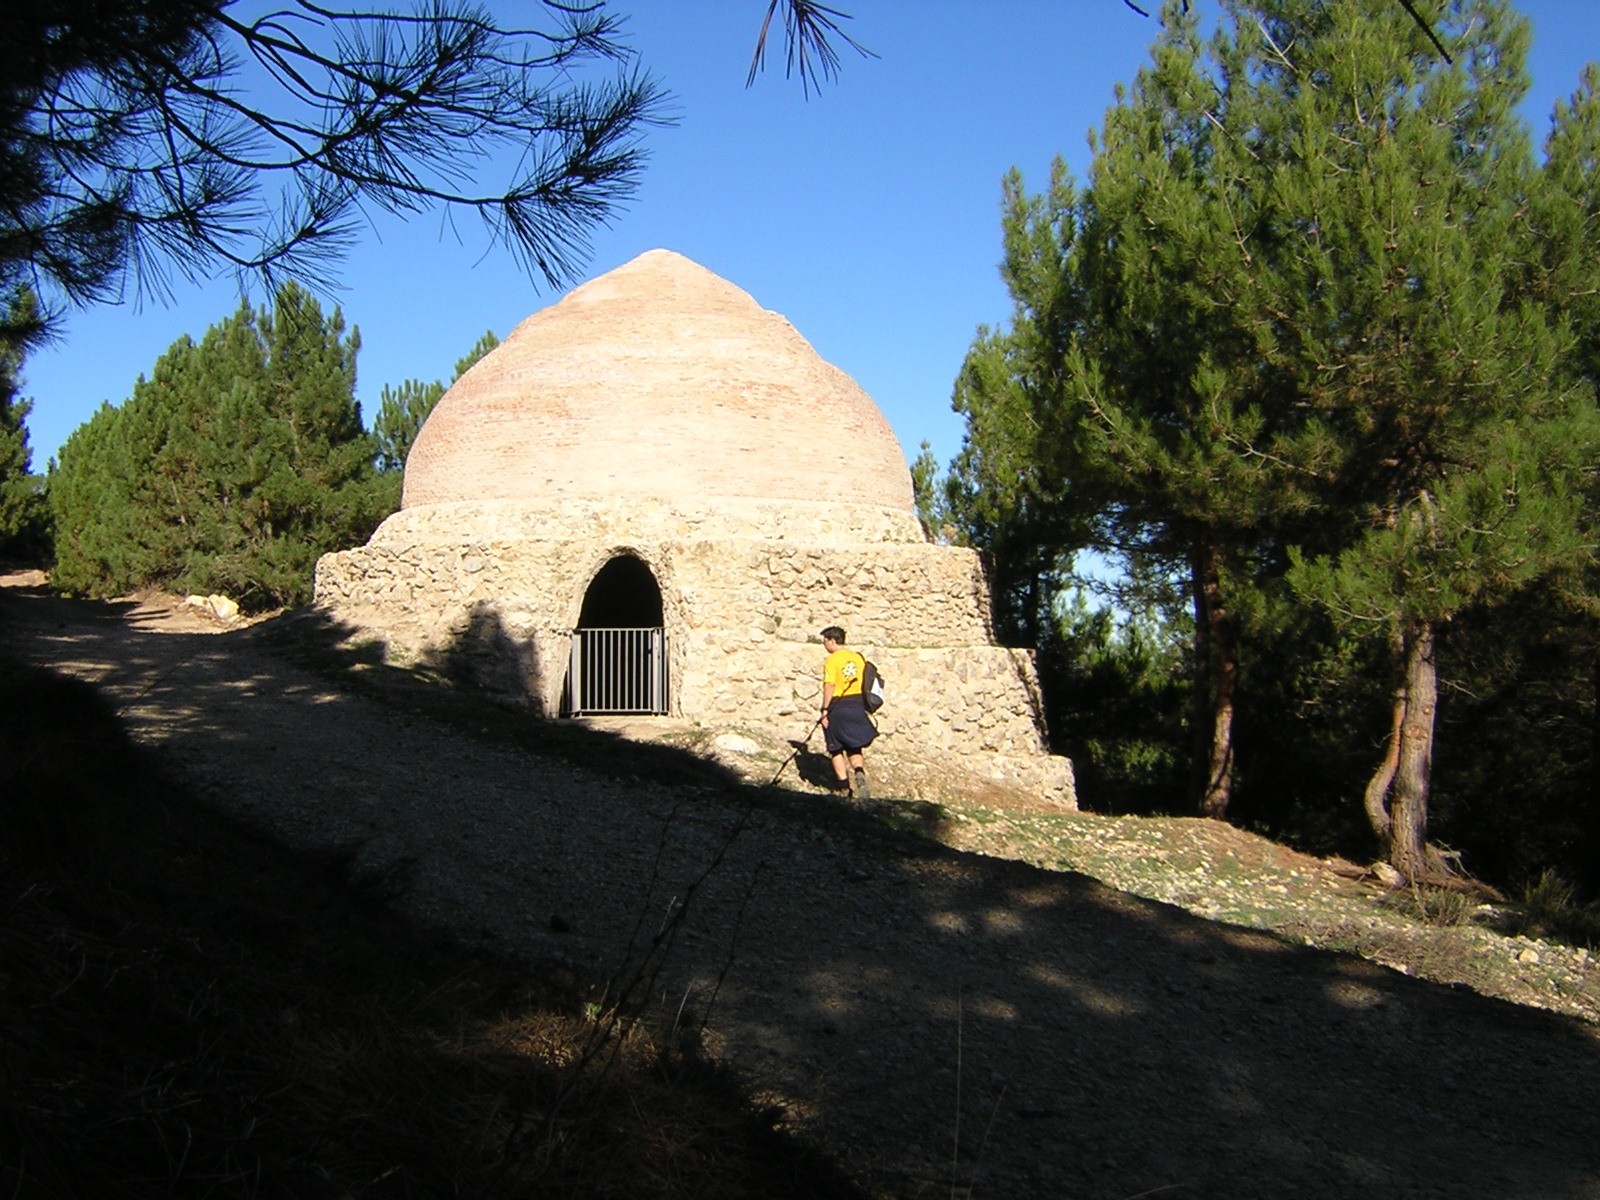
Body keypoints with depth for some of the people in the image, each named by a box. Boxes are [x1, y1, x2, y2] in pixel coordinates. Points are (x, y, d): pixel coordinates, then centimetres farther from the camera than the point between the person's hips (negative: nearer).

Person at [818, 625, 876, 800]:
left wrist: (825, 710, -14)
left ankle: (845, 788, 8)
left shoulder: (832, 660, -10)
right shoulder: (858, 658, 8)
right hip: (857, 706, 5)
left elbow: (829, 686, -18)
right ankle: (859, 774, -15)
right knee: (854, 748, 13)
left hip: (838, 706, -5)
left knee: (836, 750, 9)